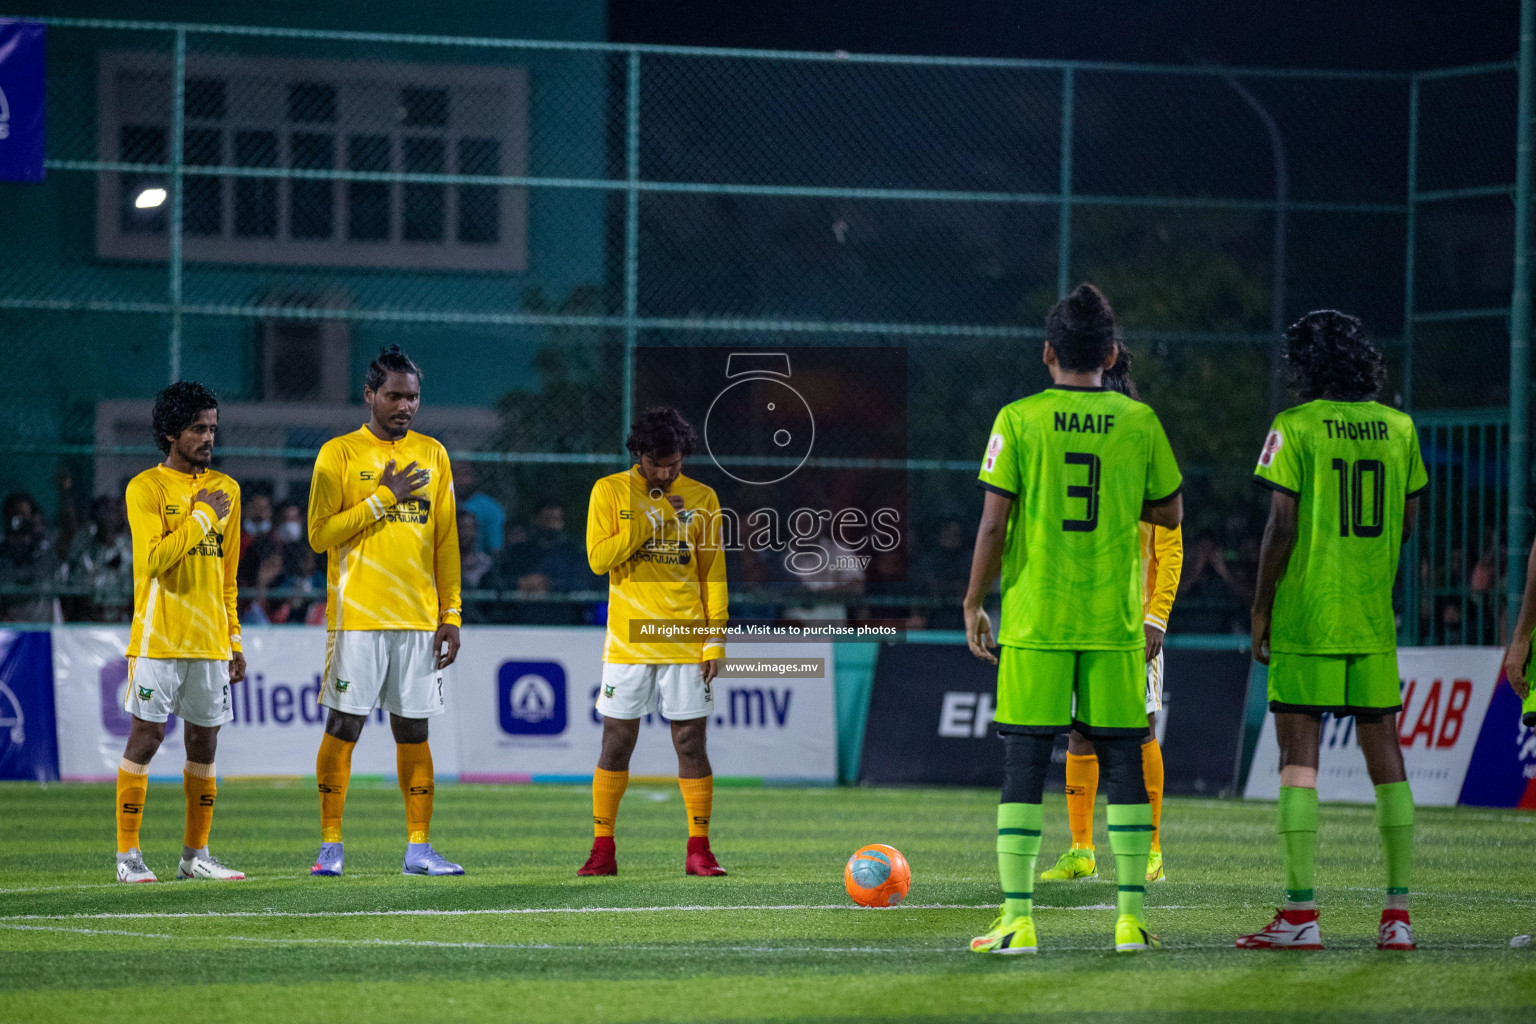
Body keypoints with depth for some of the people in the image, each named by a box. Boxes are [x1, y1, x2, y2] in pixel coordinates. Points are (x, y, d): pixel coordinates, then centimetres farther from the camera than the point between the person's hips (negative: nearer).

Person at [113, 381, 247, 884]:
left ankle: (196, 853, 15)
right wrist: (203, 516, -12)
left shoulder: (225, 489, 13)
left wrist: (234, 640, 15)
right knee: (145, 737, -5)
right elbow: (153, 559, -19)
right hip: (159, 636, -5)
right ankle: (128, 855, 0)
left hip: (210, 641, 5)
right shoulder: (146, 488, -5)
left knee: (204, 744, 7)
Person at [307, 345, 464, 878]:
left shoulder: (432, 454, 12)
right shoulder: (339, 454, 0)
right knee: (343, 727, -3)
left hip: (418, 618, 3)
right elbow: (319, 534, -7)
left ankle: (419, 848, 7)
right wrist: (384, 498, -11)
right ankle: (331, 845, 3)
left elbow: (446, 541, 13)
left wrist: (451, 615, 7)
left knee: (413, 731, 5)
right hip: (357, 615, -3)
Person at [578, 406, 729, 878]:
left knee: (691, 744, 0)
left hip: (685, 643, 1)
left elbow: (713, 575, 8)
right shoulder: (610, 492, 3)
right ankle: (602, 850, 7)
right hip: (627, 644, -1)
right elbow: (598, 557, -8)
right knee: (616, 744, 0)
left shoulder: (701, 498, 7)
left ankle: (699, 850, 6)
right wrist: (652, 520, -12)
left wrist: (716, 638, 1)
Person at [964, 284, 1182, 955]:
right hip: (1115, 622, 2)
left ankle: (1017, 919, -3)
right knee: (1124, 763, 7)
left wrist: (973, 606, 4)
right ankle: (1130, 917, 4)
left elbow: (993, 523, -6)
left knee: (1024, 766, 1)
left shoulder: (1019, 421, -4)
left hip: (1034, 621, -2)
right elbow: (1169, 512, 11)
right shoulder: (1138, 422, 2)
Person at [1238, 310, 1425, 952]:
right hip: (1375, 621, 4)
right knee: (1384, 755, 8)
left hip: (1306, 616, -4)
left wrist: (1261, 605, -3)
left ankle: (1300, 914, -6)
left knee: (1299, 753, -2)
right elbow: (1407, 524, 11)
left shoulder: (1296, 428, -8)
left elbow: (1282, 527, -11)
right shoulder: (1398, 427, 6)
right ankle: (1397, 915, 6)